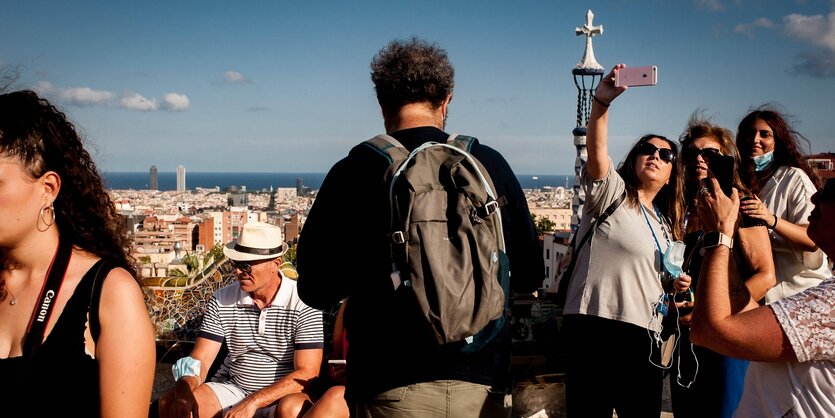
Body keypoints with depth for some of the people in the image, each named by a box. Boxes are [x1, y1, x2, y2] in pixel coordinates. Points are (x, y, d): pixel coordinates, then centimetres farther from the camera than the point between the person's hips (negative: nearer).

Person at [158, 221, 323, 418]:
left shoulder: (303, 304, -14)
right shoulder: (221, 301, -1)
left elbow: (307, 374, -19)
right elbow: (199, 361, -3)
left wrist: (253, 402, -28)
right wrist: (184, 393, -26)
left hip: (282, 394, -3)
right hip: (231, 387, 4)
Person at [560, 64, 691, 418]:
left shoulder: (666, 224, 21)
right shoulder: (612, 193, 1)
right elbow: (596, 149, -19)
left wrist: (675, 285, 9)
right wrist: (602, 101, -34)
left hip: (644, 335, 7)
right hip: (594, 326, -7)